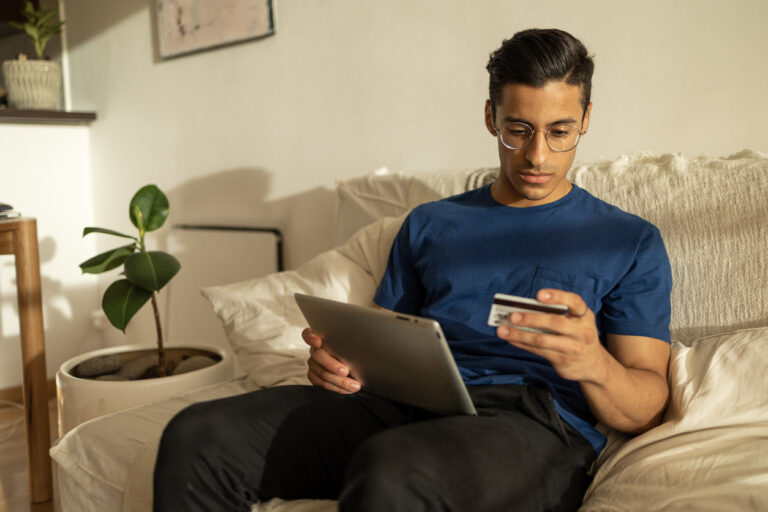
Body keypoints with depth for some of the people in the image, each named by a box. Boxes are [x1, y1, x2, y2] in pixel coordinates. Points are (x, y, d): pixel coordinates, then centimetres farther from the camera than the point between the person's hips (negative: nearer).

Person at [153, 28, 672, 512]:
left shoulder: (632, 242, 13)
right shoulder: (429, 224, 23)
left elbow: (646, 410, 5)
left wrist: (593, 363, -19)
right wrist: (336, 360, -4)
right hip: (406, 405, 4)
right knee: (197, 436, -18)